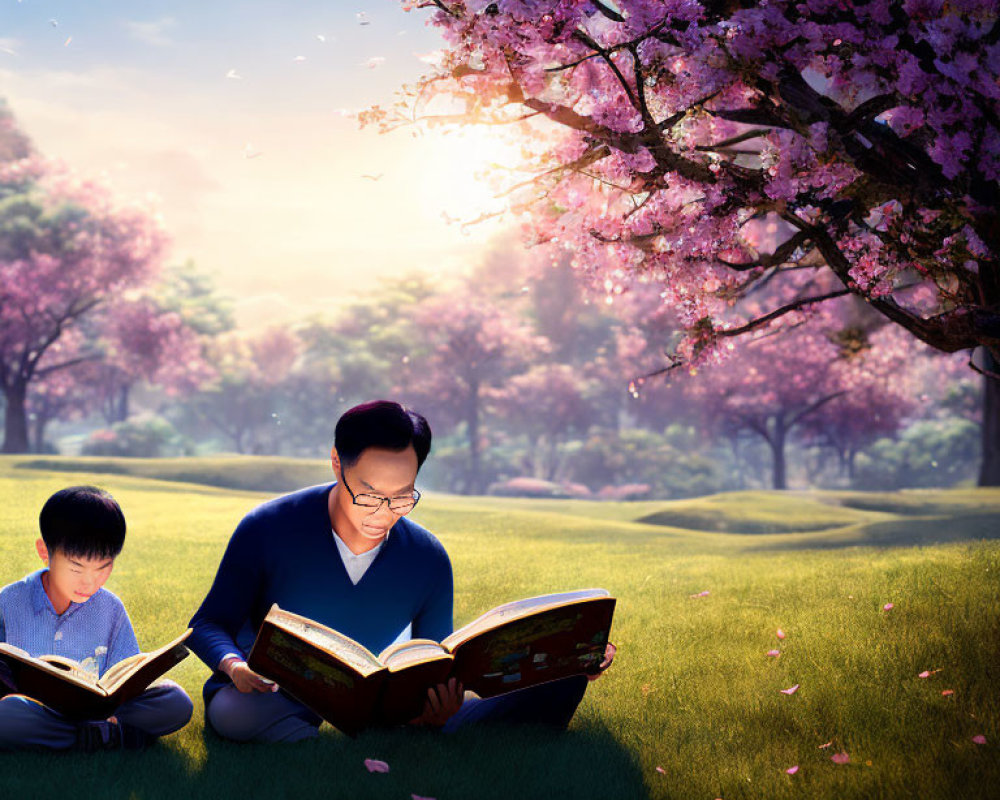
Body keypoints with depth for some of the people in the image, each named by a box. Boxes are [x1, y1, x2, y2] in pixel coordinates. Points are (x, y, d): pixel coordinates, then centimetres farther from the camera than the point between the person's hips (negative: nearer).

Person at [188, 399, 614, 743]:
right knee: (231, 712, -42)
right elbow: (208, 623, -1)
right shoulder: (267, 530, -10)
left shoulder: (429, 560, -3)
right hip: (272, 700, -2)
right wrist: (233, 666, -26)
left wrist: (437, 711, -23)